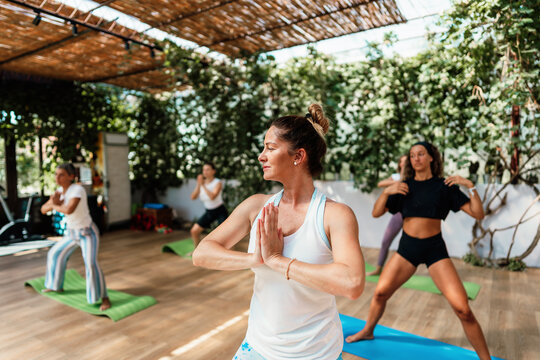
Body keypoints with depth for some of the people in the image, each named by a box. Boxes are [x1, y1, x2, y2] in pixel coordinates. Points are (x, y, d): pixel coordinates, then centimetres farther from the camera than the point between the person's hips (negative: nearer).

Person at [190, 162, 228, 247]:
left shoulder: (218, 183, -16)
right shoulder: (202, 182, -2)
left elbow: (212, 197, -33)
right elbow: (193, 197, -10)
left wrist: (203, 185, -31)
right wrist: (198, 185, -22)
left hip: (220, 211, -5)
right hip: (209, 212, 6)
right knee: (194, 231, 6)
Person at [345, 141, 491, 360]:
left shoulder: (444, 186, -2)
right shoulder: (403, 187, 3)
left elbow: (478, 214, -5)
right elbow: (376, 213, -2)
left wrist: (470, 186, -17)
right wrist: (386, 191, -18)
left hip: (435, 249, -2)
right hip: (407, 247, 2)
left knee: (462, 309, -9)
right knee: (380, 292, 1)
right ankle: (367, 332, 28)